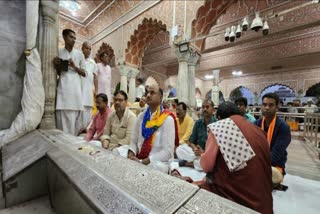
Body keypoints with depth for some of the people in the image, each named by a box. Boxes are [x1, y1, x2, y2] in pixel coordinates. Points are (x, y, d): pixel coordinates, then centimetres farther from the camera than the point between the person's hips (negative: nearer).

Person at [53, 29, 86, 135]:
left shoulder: (79, 54, 11)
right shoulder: (59, 52, 12)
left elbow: (84, 73, 10)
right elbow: (58, 73, 16)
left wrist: (74, 66, -6)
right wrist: (56, 65, -3)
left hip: (75, 89, 0)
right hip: (63, 88, 0)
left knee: (75, 119, 1)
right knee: (63, 118, -5)